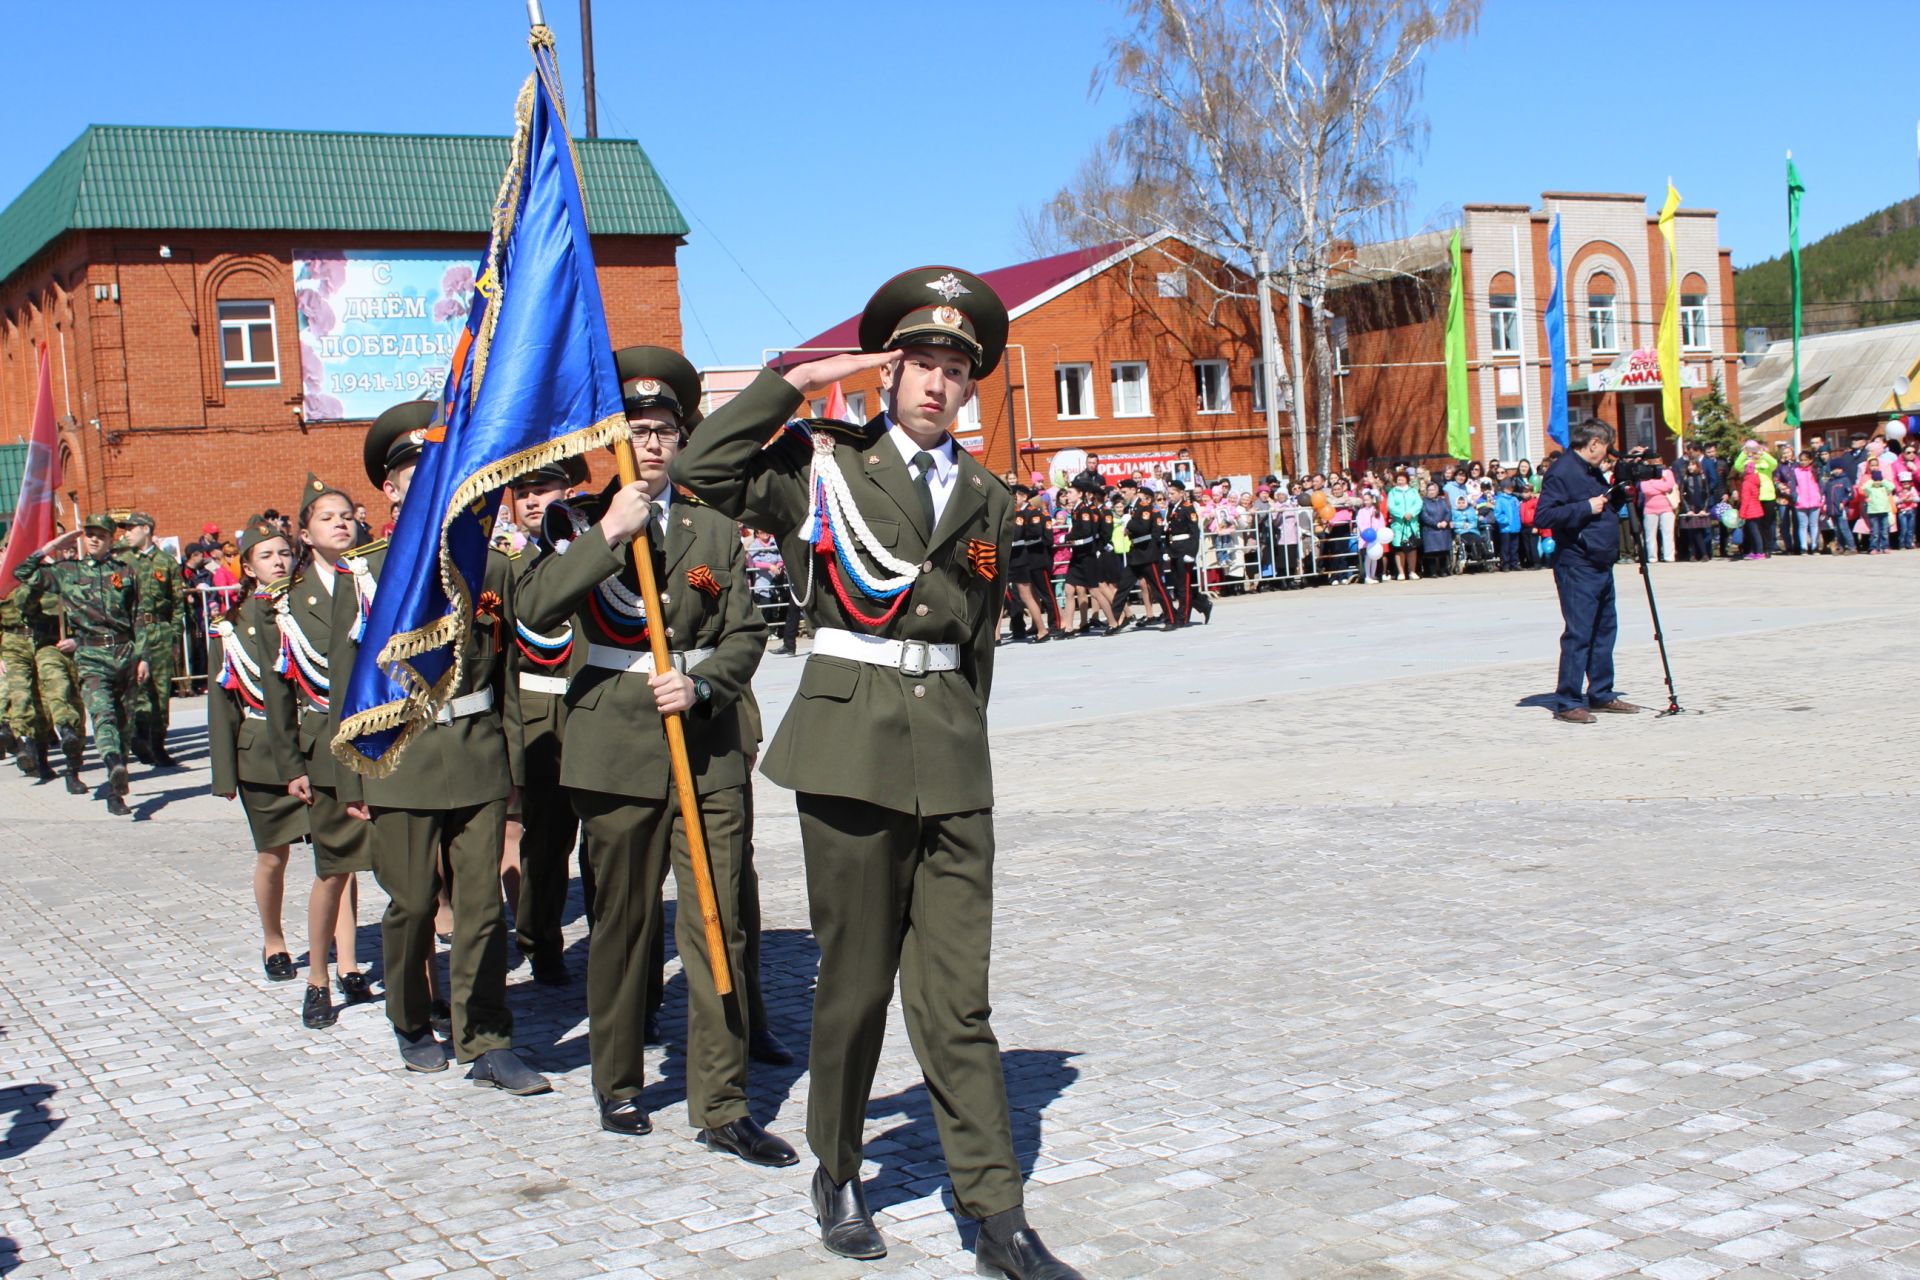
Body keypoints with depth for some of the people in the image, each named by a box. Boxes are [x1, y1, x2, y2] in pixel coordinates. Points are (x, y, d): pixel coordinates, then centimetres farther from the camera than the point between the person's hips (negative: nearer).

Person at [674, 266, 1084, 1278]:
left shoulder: (988, 501, 13)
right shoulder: (827, 464, 3)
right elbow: (704, 473, -10)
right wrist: (793, 383, -7)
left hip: (953, 757, 3)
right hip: (852, 740, -3)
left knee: (957, 994, 3)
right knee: (855, 978, 6)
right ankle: (836, 1174, 26)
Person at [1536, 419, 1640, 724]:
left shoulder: (1592, 471, 16)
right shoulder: (1561, 472, -14)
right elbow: (1545, 515, -22)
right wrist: (1587, 507, -21)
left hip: (1601, 565, 10)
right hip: (1577, 567, -10)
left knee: (1605, 629, 14)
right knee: (1578, 633, -9)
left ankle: (1601, 694, 24)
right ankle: (1567, 702, -4)